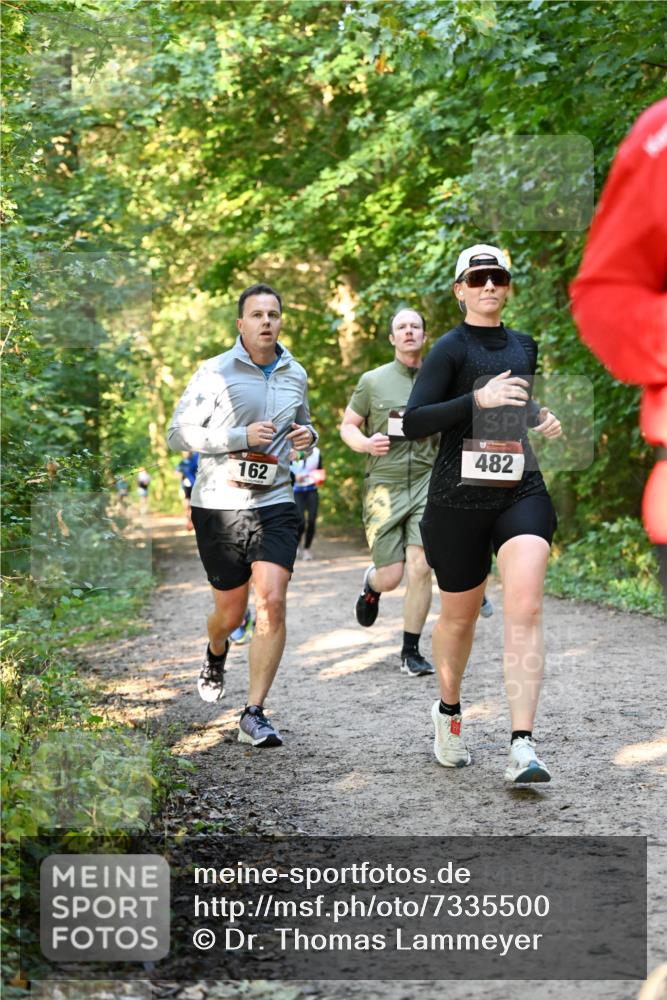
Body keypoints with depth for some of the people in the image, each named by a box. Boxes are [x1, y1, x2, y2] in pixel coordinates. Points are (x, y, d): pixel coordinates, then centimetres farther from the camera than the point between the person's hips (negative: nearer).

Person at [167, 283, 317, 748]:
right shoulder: (215, 373, -5)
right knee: (231, 612, 10)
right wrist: (241, 437, -17)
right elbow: (179, 434, -8)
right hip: (219, 505, -2)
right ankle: (216, 656, 47)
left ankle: (254, 714, -9)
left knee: (272, 603, -14)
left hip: (275, 504, 3)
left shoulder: (296, 375, 10)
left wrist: (308, 434, 4)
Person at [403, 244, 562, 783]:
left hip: (522, 492, 3)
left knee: (525, 608, -17)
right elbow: (413, 423, -15)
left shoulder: (525, 346, 14)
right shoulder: (451, 349, -5)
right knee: (459, 617, 11)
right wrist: (479, 399, -24)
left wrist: (542, 418, 12)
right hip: (459, 496, -3)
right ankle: (449, 711, 40)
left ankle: (523, 747, -20)